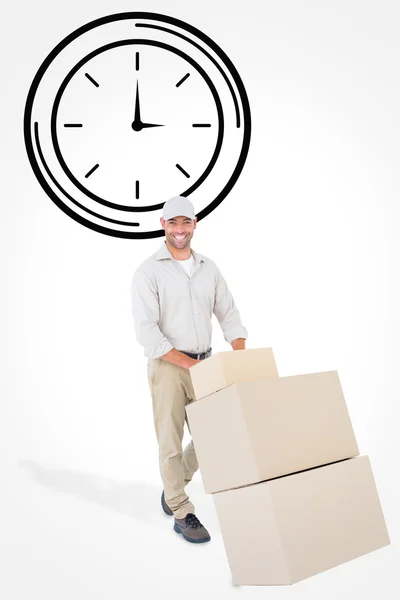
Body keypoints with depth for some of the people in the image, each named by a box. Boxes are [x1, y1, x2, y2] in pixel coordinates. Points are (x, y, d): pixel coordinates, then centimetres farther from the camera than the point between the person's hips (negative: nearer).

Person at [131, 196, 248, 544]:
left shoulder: (209, 269, 8)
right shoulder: (149, 272, -9)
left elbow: (229, 315, 8)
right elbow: (146, 331, -16)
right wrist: (188, 363, -20)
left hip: (205, 365, 5)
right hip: (168, 366, -5)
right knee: (172, 440, 0)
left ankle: (174, 486, 35)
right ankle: (182, 514, 14)